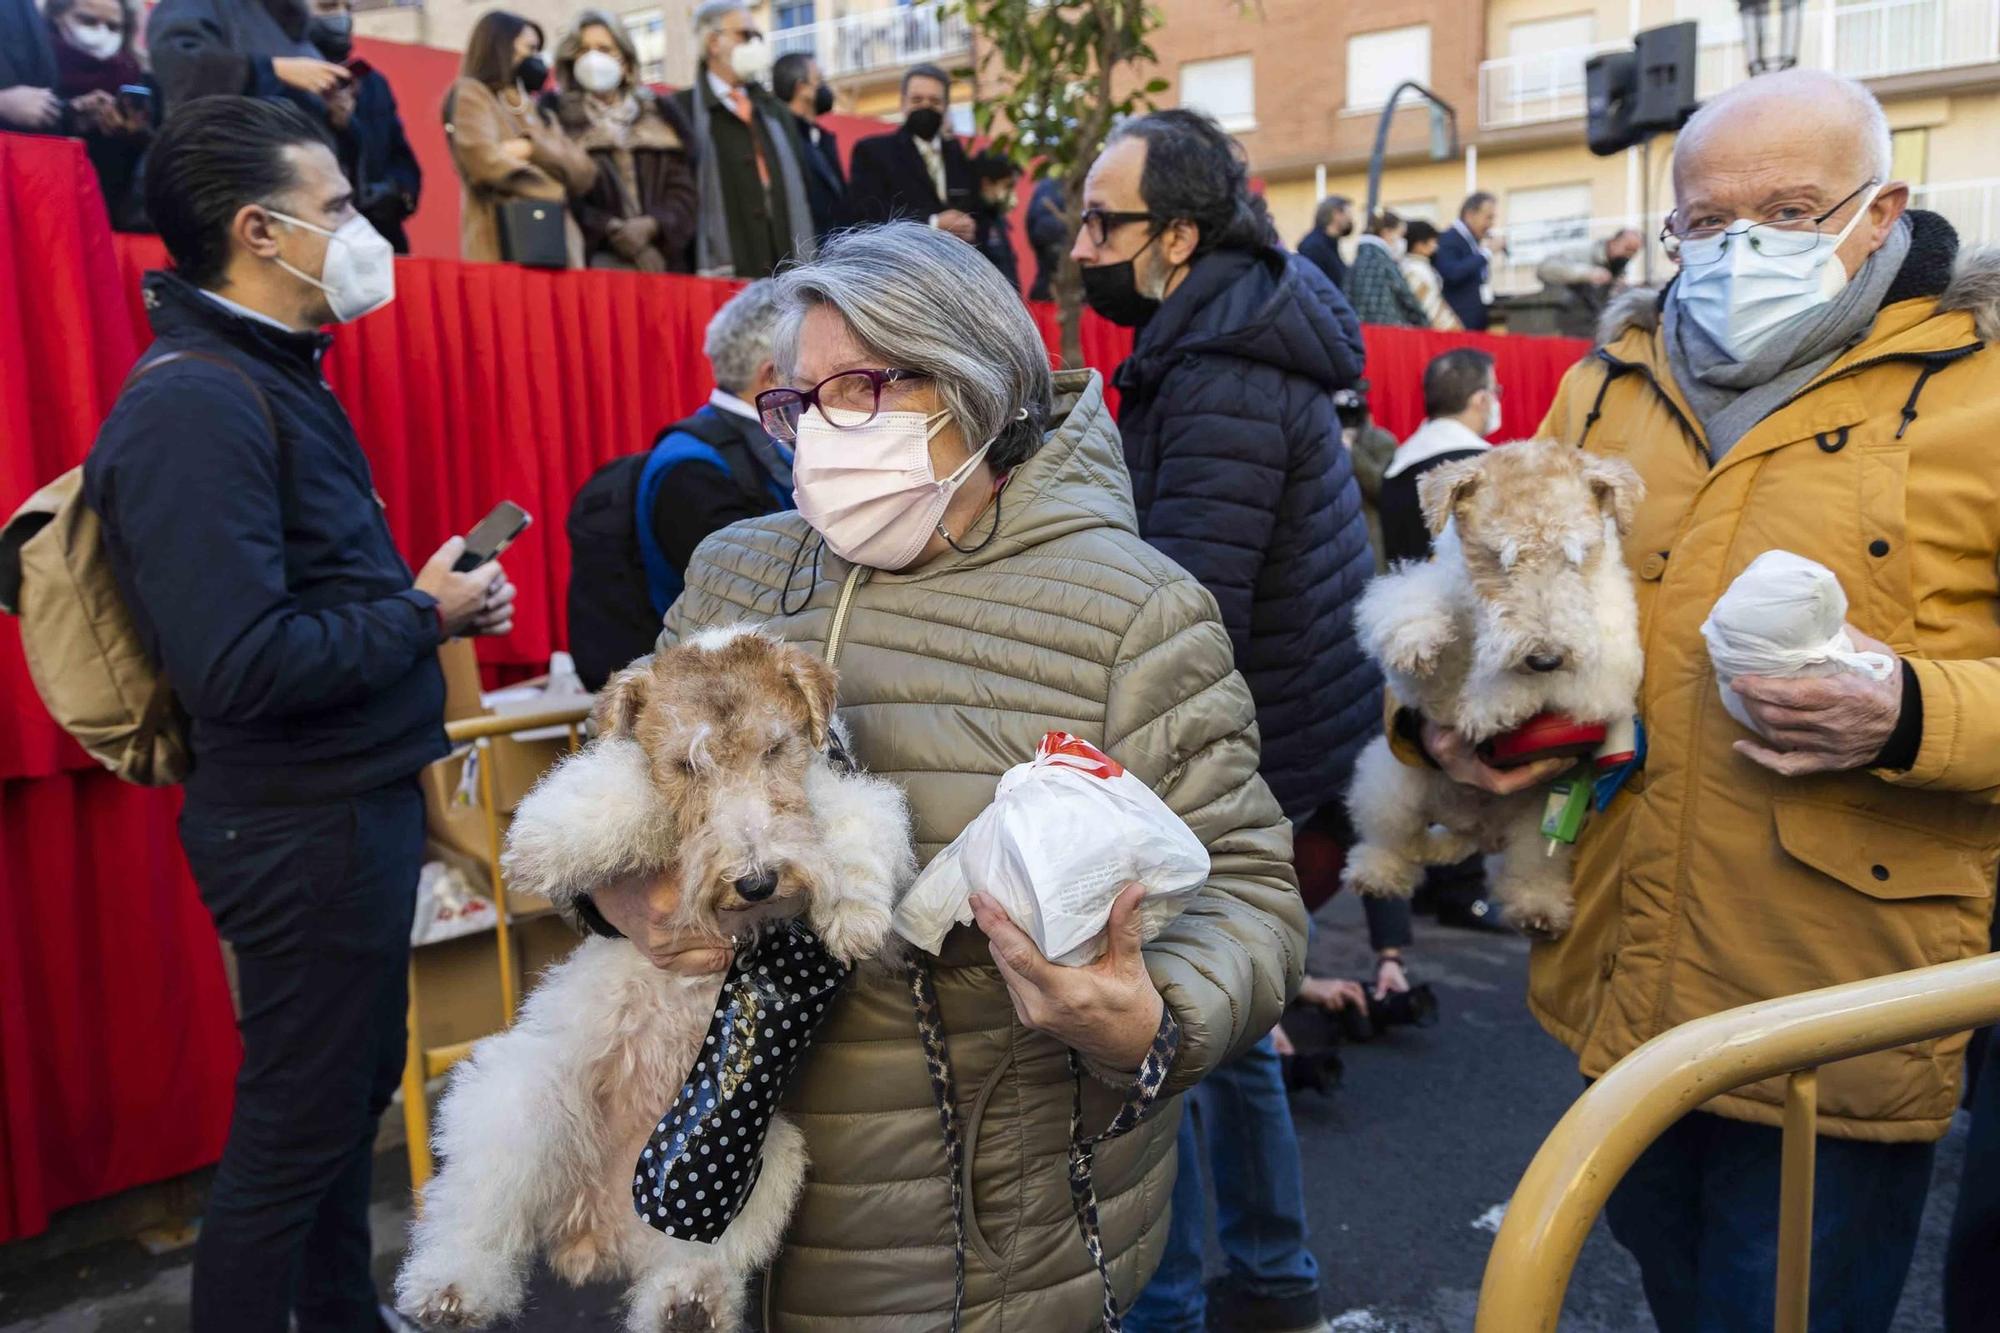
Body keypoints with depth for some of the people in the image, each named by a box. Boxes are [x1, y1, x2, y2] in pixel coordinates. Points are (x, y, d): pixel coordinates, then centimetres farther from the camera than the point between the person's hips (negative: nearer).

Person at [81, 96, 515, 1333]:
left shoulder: (271, 374, 11)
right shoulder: (195, 406, -20)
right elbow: (241, 667, -28)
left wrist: (426, 599, 0)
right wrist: (422, 617, -16)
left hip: (360, 802, 10)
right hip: (303, 827, -10)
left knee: (357, 1087, 22)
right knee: (295, 1123, 6)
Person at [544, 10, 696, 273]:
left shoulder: (660, 116, 19)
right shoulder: (556, 116, 9)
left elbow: (684, 192, 11)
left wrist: (651, 224, -8)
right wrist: (613, 231, -12)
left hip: (663, 263, 3)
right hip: (595, 262, -3)